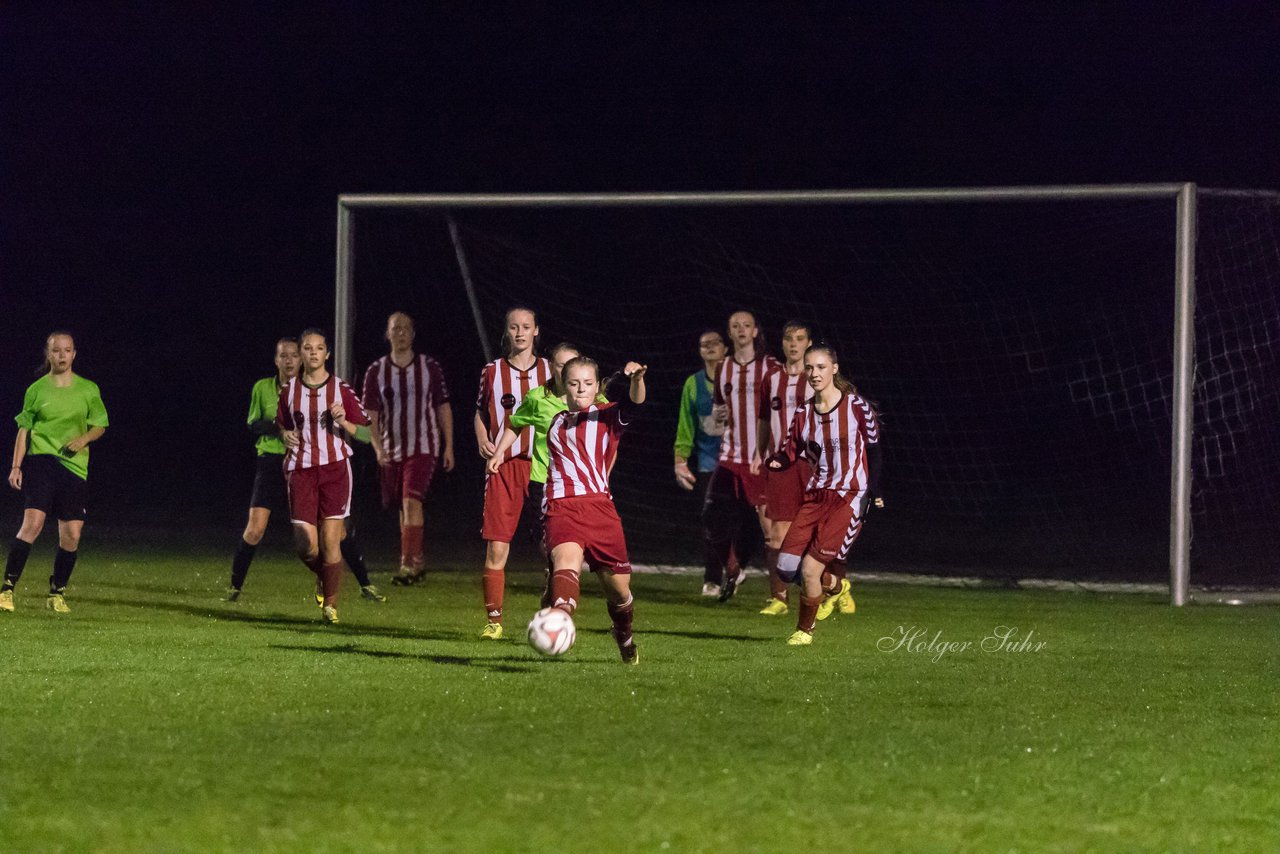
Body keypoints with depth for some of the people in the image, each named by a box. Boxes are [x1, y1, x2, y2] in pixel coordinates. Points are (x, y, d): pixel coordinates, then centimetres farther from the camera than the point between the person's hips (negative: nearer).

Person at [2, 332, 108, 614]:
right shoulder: (37, 389, 4)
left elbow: (100, 426, 17)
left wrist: (85, 438, -5)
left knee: (72, 534, -2)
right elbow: (24, 429, 9)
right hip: (40, 461, -2)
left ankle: (57, 593, 15)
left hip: (75, 465, 2)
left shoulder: (88, 390, 8)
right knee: (33, 522, -20)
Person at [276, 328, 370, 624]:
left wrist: (343, 422, -14)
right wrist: (286, 435, 0)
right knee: (306, 546, -8)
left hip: (335, 467, -1)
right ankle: (323, 577, 26)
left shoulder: (341, 389, 2)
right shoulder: (289, 390, 8)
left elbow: (363, 433, 6)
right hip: (301, 469, 1)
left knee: (330, 540, -6)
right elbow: (282, 425, 23)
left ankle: (330, 604, 7)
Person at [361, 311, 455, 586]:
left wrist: (449, 447, 3)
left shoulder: (430, 368, 1)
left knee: (411, 502, -18)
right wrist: (378, 447, -14)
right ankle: (417, 561, 27)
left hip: (423, 448, -3)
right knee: (403, 507, 11)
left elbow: (444, 408, 7)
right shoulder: (376, 372, 3)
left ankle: (408, 564, -22)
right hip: (391, 450, 3)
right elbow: (370, 414, 0)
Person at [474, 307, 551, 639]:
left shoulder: (550, 371, 8)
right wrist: (482, 441, 0)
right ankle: (493, 620, 1)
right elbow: (480, 413, 19)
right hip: (502, 466, 0)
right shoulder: (492, 372, 9)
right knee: (496, 546, -7)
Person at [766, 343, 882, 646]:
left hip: (850, 497, -5)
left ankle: (805, 630, 8)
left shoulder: (856, 406, -6)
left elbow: (873, 447, 2)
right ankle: (835, 587, 26)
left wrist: (874, 491, -4)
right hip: (816, 495, 5)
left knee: (810, 568, -15)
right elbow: (790, 452, 7)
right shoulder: (804, 413, 6)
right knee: (786, 569, -5)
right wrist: (776, 462, -17)